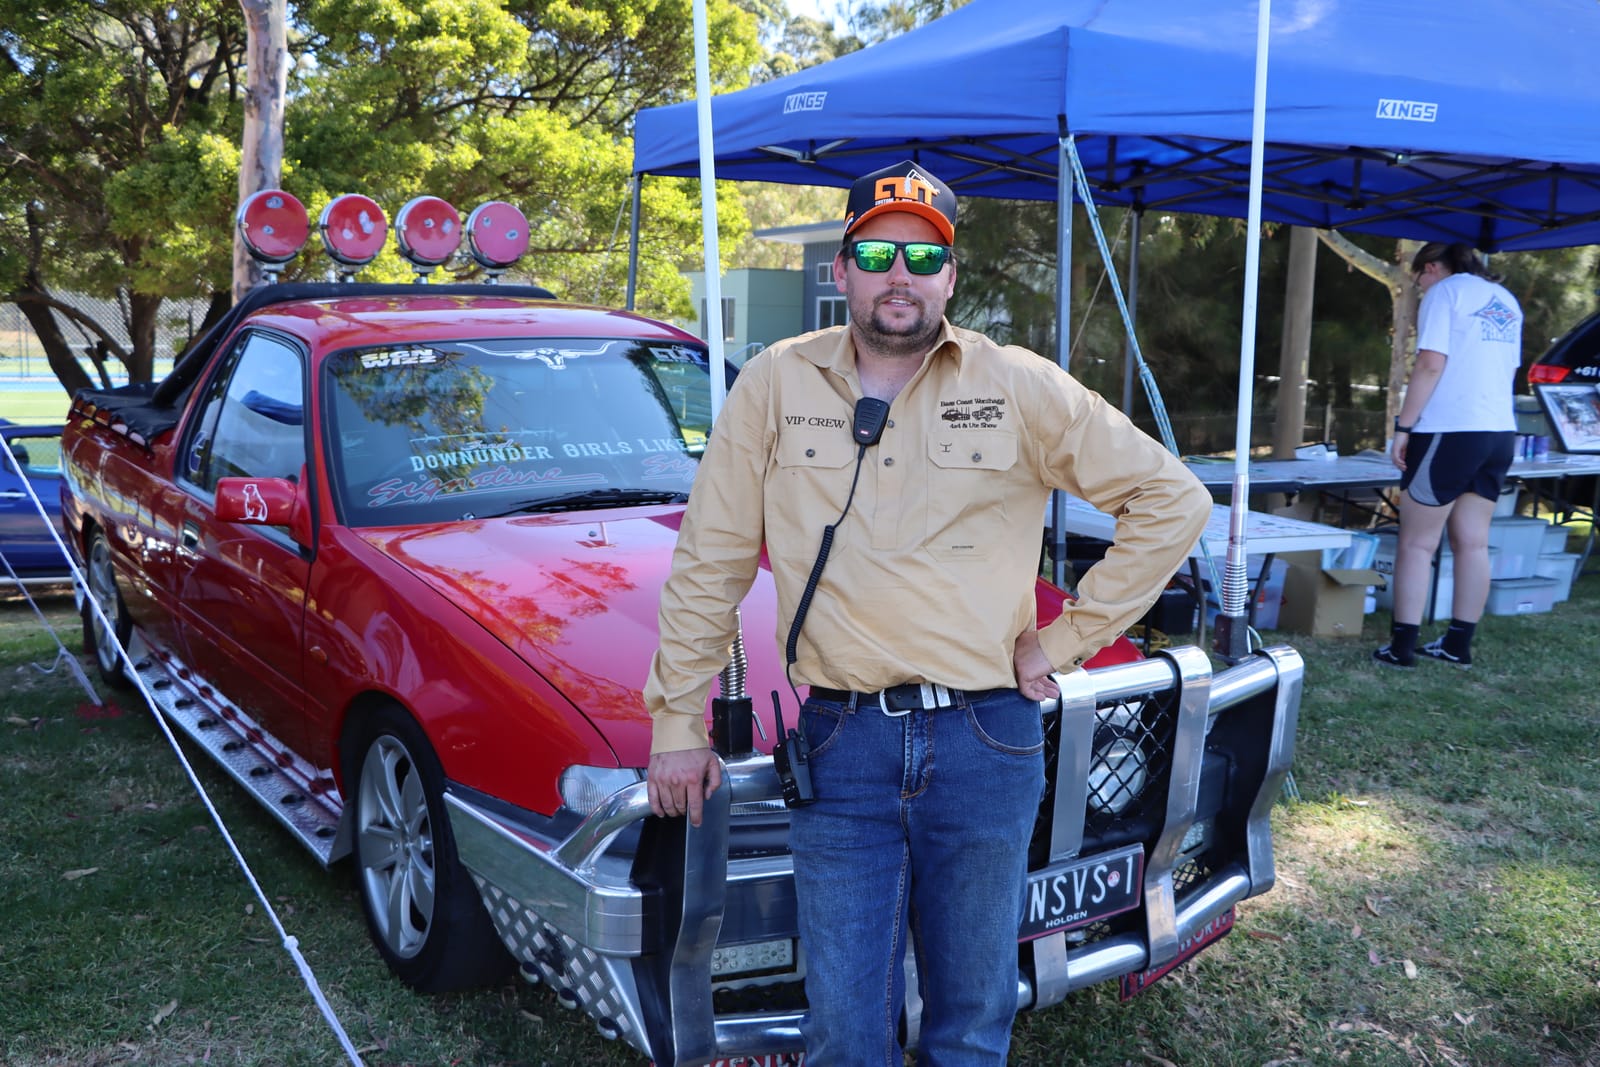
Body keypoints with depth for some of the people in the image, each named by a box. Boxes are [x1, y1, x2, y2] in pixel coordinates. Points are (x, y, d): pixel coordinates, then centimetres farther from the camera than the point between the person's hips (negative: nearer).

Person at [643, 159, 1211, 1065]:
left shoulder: (1021, 388, 0)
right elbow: (711, 564, 5)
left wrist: (1068, 641, -1)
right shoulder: (777, 386, 2)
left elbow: (1173, 499, 3)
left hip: (987, 742, 1)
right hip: (841, 742, 0)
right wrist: (678, 724, 4)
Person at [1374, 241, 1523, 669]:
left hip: (1450, 431, -7)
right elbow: (1510, 370, 22)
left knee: (1417, 544, -3)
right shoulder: (1506, 300, 19)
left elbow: (1431, 365, -14)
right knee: (1473, 543, 9)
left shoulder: (1443, 292, -4)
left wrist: (1402, 428, -13)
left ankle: (1402, 646, -4)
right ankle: (1458, 645, 13)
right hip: (1499, 433, 7)